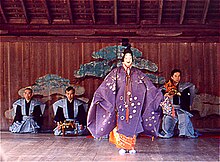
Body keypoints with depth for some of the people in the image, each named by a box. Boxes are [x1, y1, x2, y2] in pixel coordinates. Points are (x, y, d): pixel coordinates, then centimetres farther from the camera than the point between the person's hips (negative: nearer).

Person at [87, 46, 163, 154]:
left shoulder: (137, 73, 9)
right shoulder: (116, 72, 4)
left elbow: (149, 86, 9)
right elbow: (106, 85, -1)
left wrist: (157, 94, 2)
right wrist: (98, 95, -11)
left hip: (134, 103, 2)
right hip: (121, 102, -1)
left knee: (132, 125, 2)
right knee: (121, 124, -2)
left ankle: (131, 147, 11)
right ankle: (122, 147, 5)